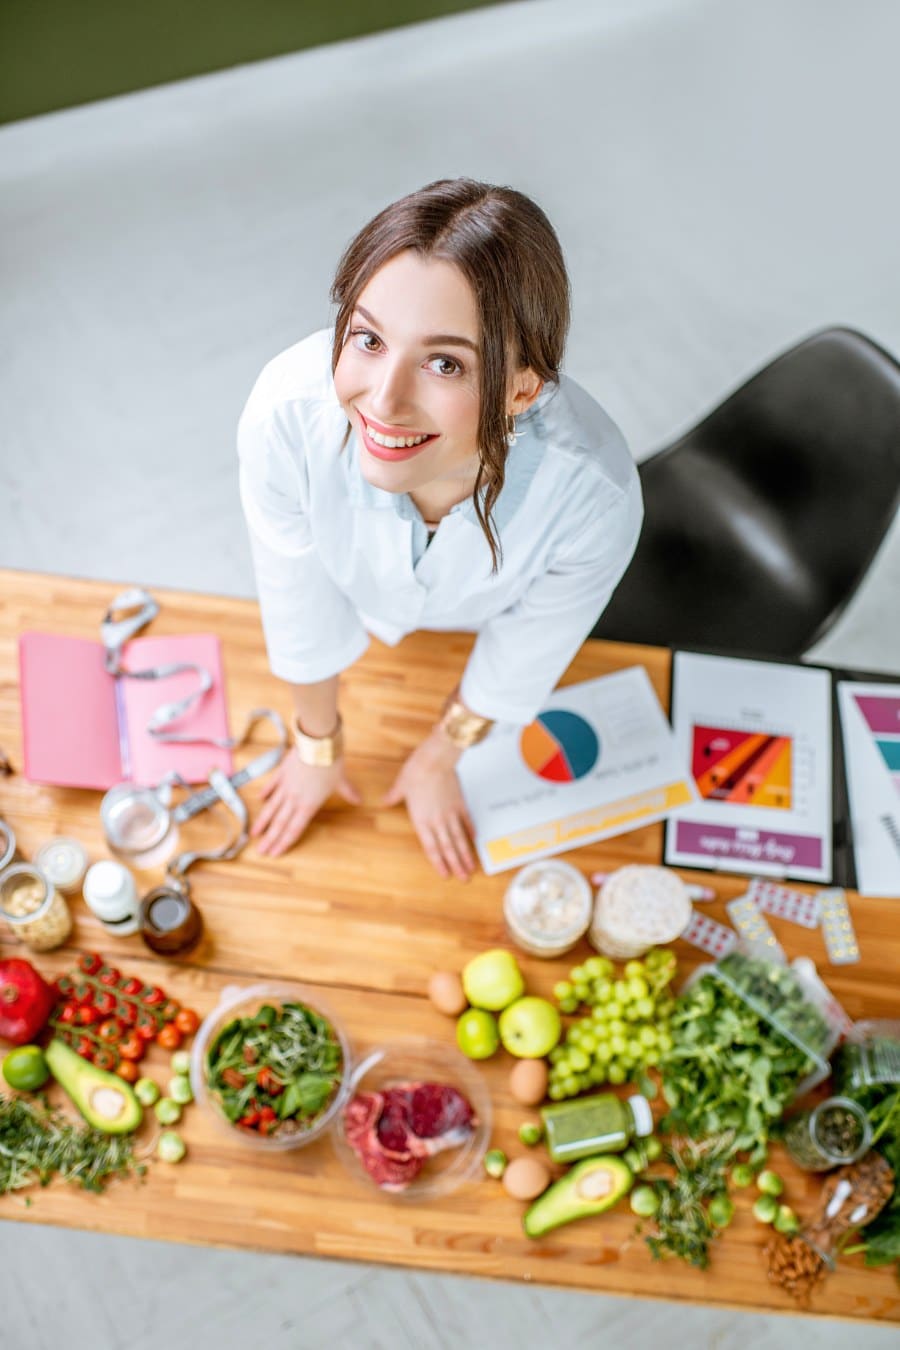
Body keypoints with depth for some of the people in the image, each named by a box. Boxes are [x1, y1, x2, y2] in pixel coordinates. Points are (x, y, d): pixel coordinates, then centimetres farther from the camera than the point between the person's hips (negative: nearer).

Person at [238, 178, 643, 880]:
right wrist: (318, 741, -3)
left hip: (484, 613, 0)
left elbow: (520, 659, -22)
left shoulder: (594, 494, -46)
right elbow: (302, 610, -23)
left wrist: (439, 758, -3)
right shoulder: (286, 413, -44)